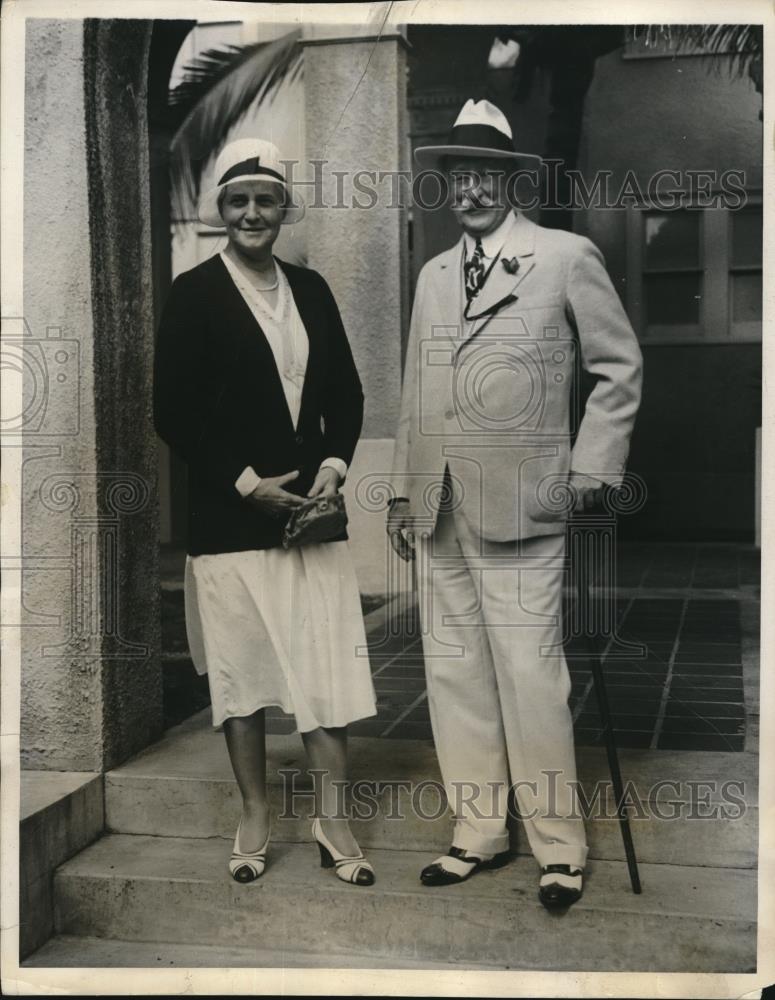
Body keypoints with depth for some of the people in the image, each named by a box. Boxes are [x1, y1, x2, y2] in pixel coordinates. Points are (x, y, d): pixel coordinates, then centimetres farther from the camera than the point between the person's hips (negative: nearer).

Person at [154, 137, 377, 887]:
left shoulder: (311, 289, 10)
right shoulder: (193, 293, -3)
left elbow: (345, 393, 13)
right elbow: (173, 413, -7)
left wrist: (333, 464, -3)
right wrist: (245, 483, -12)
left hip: (312, 510, 4)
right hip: (230, 519, -3)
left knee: (328, 669, 2)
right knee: (241, 674, 6)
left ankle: (331, 819, 13)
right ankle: (254, 819, 22)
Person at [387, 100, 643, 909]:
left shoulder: (567, 257, 1)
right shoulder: (433, 275, 16)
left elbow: (619, 368, 4)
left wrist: (592, 466, -3)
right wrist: (402, 490, 15)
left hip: (518, 507, -5)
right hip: (438, 509, 6)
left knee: (528, 677, -5)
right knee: (453, 673, 8)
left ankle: (558, 846, 11)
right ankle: (477, 833, 21)